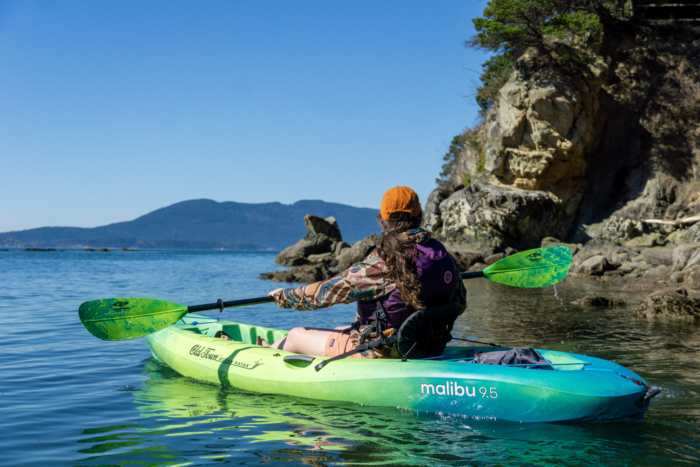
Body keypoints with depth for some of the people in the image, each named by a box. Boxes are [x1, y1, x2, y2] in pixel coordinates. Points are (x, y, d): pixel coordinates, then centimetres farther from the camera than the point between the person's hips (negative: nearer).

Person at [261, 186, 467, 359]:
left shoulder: (381, 264, -25)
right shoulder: (445, 257, -7)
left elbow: (323, 292, -15)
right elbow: (459, 304, 9)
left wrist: (283, 295, 4)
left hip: (377, 355, -8)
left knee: (296, 335, 14)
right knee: (339, 331, 32)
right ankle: (277, 348, 55)